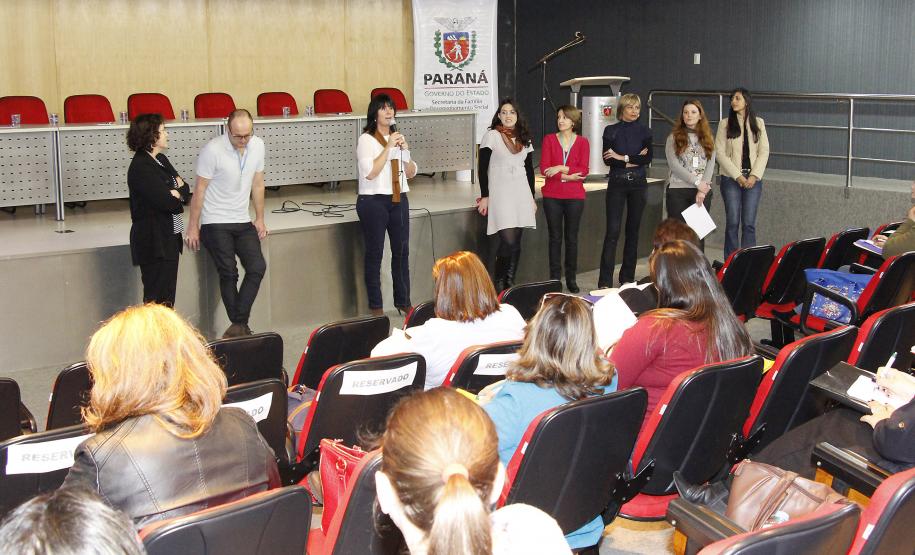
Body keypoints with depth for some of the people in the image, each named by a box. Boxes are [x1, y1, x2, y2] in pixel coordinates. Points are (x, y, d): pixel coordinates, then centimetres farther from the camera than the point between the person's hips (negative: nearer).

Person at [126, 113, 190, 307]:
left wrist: (177, 192, -11)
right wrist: (178, 193, -3)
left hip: (169, 238, 9)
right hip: (154, 241, -9)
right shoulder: (141, 167, -16)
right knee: (157, 300, -5)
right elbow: (167, 202, -22)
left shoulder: (160, 160, 13)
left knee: (167, 299, 12)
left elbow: (185, 189, 9)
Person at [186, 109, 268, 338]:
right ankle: (240, 325, 7)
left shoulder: (257, 145, -1)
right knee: (228, 274, -5)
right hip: (215, 222, -5)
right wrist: (193, 227, -8)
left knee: (257, 268, -6)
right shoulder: (213, 150, -17)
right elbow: (200, 189, -11)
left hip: (243, 221, 5)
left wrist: (260, 219, 13)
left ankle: (238, 325, 0)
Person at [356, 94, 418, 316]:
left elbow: (411, 173, 13)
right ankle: (375, 306, 9)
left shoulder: (398, 137, 13)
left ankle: (403, 301, 19)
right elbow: (370, 172, -18)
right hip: (373, 201, -6)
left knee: (402, 251, 8)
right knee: (374, 253, 1)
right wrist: (388, 147, -18)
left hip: (399, 200, 6)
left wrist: (405, 151, -4)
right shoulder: (366, 139, -7)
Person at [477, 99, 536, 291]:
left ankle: (510, 283, 13)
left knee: (516, 241, 3)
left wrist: (532, 197, 15)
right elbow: (482, 167, -3)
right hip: (500, 194, -5)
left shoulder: (524, 138, 14)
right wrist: (484, 196, -7)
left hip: (521, 194, 5)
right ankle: (498, 283, 1)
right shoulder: (492, 135, -1)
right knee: (508, 241, -16)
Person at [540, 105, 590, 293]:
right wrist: (568, 176, -13)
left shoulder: (582, 142, 3)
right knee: (555, 237, 4)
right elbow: (544, 168, -6)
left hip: (574, 196, 0)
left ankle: (571, 278, 14)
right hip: (552, 195, 0)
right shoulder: (549, 139, 3)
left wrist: (562, 168, -18)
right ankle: (555, 278, 10)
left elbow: (584, 170, -7)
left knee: (572, 237, 6)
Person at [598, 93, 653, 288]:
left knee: (633, 230, 7)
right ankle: (605, 281, -11)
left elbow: (648, 158, -5)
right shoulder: (611, 131, 3)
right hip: (617, 184, -3)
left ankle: (628, 277, 17)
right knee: (612, 231, -10)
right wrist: (635, 160, -9)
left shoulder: (644, 131, 8)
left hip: (638, 184, 3)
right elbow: (608, 159, -9)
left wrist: (623, 158, -12)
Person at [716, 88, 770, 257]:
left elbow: (764, 151, 5)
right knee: (732, 222, -1)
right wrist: (737, 176, -11)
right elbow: (720, 153, -4)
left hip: (753, 179, 1)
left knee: (749, 224, 1)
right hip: (731, 179, -1)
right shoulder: (725, 124, 2)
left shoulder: (758, 123, 9)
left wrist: (754, 176, -8)